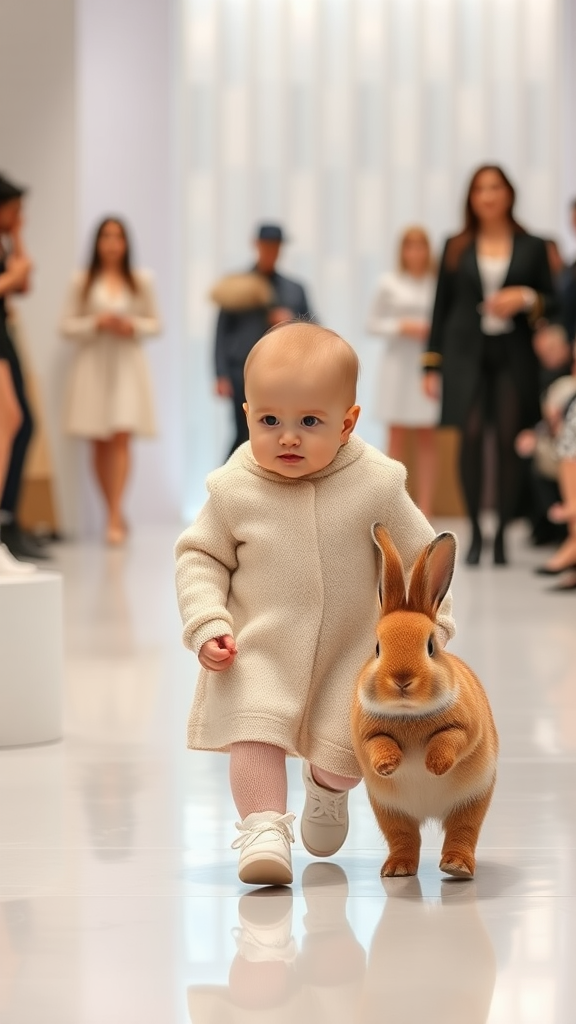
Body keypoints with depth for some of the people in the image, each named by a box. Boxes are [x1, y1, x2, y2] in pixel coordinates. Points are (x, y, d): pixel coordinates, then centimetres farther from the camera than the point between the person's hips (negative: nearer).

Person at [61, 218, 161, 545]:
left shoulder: (142, 281, 7)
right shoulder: (82, 282, 4)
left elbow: (155, 323, 11)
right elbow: (68, 325, 4)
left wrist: (133, 326, -9)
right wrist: (96, 323, -12)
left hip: (128, 364, -1)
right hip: (93, 362, 1)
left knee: (121, 438, -13)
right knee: (100, 442, 2)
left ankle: (115, 518, -17)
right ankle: (116, 515, 13)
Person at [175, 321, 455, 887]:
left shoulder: (376, 485, -14)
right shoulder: (234, 490, -12)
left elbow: (420, 559, -3)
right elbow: (200, 555, 0)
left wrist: (429, 627, -3)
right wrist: (207, 624, -12)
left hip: (349, 652, 1)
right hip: (258, 653, 0)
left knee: (344, 748, 7)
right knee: (255, 733, -17)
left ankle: (327, 791, 40)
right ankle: (263, 828, -7)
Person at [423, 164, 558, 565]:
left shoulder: (532, 247, 8)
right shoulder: (457, 248, 10)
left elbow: (553, 303, 11)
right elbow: (442, 307, 10)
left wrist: (526, 298, -11)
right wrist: (432, 365, 5)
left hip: (514, 355, 0)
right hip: (467, 353, 0)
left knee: (508, 439, -6)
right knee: (471, 435, -11)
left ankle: (502, 535, 0)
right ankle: (475, 533, -4)